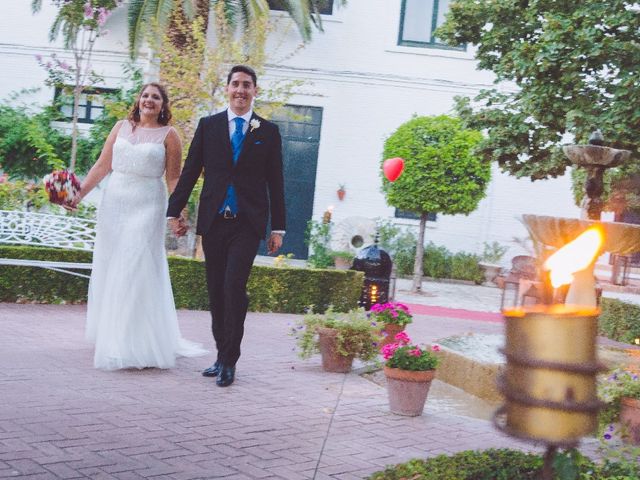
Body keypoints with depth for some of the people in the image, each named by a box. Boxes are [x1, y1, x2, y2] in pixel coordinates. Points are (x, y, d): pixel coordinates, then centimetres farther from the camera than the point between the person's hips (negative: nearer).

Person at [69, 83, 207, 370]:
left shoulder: (168, 135, 1)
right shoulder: (121, 127, 10)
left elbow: (174, 178, -1)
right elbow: (102, 165, 8)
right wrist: (80, 193, 1)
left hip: (147, 206, -4)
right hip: (114, 203, 4)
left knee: (136, 271, -6)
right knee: (108, 268, 8)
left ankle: (135, 344, 0)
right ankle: (111, 336, 22)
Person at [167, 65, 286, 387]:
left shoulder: (268, 132, 6)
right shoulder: (208, 126, 8)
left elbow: (275, 183, 7)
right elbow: (190, 171, 8)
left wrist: (278, 227, 5)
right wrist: (174, 211, 3)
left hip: (248, 223, -2)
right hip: (213, 221, 2)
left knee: (234, 285, -14)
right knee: (216, 290, 7)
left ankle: (229, 360, -4)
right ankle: (223, 355, 19)